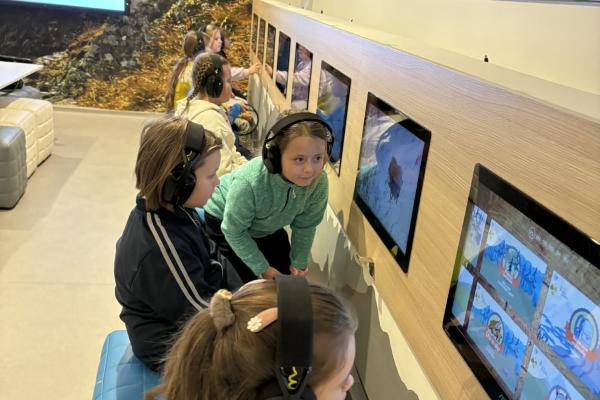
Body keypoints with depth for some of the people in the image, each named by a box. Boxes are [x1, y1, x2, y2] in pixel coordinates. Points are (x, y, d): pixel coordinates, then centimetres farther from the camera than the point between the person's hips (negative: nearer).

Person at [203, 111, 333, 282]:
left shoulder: (319, 182, -29)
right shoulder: (249, 182, -42)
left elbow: (305, 226, -10)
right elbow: (234, 232, -26)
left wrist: (299, 263, -1)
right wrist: (263, 268, -18)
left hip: (268, 226, 5)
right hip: (224, 222, -4)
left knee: (286, 274, 13)